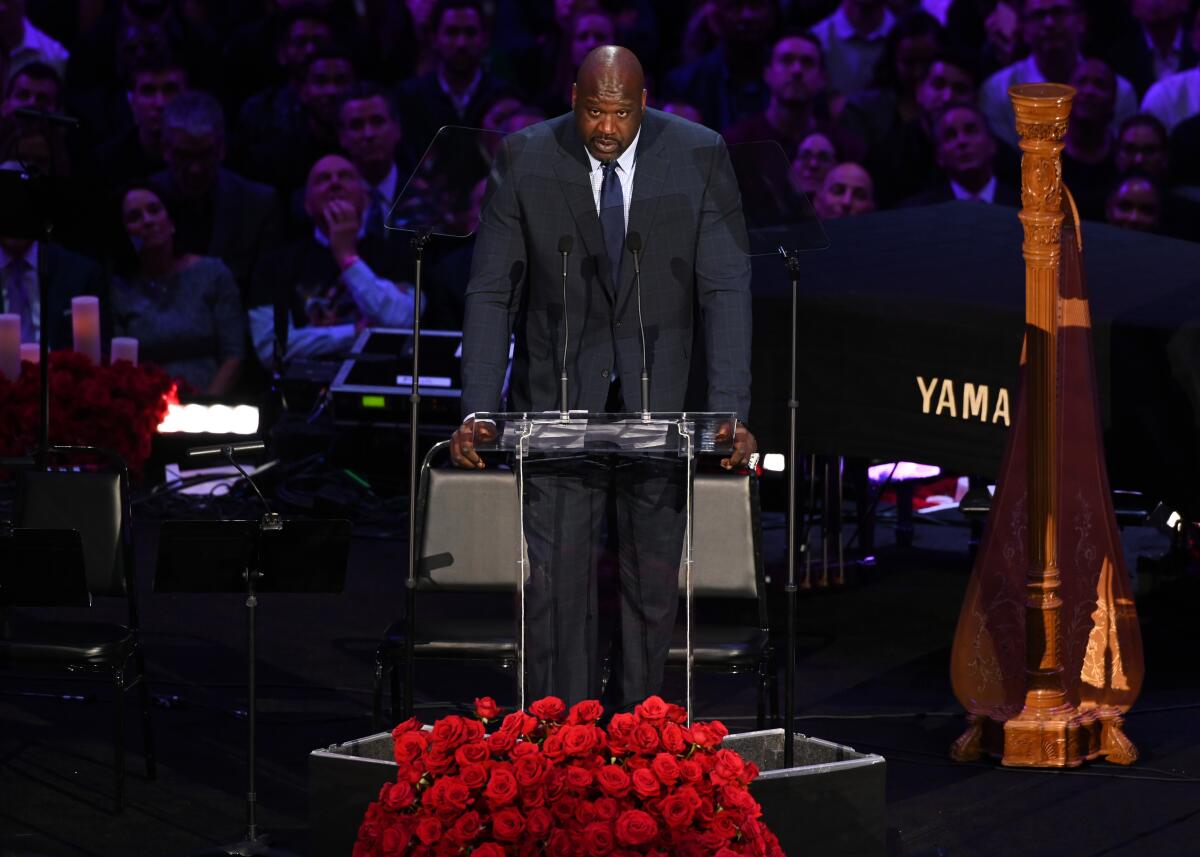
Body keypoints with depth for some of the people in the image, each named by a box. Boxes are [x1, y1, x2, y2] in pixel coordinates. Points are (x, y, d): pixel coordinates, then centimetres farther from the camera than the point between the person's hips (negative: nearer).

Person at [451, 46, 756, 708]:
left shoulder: (700, 157, -7)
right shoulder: (525, 161, -7)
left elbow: (726, 289, -9)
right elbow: (491, 293, -5)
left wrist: (729, 413, -18)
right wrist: (476, 411, -15)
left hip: (660, 399, 1)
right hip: (558, 394, -1)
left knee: (654, 579, 7)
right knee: (553, 578, -8)